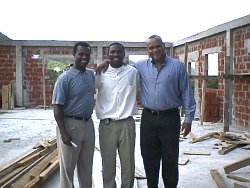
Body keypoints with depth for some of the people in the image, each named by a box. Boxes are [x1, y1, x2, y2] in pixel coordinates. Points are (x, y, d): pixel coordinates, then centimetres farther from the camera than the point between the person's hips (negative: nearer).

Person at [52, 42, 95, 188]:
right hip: (70, 125, -6)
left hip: (88, 124, 6)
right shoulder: (65, 78, -12)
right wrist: (63, 132, -18)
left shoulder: (92, 74, 6)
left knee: (87, 166, 17)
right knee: (68, 166, 7)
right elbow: (57, 107, -13)